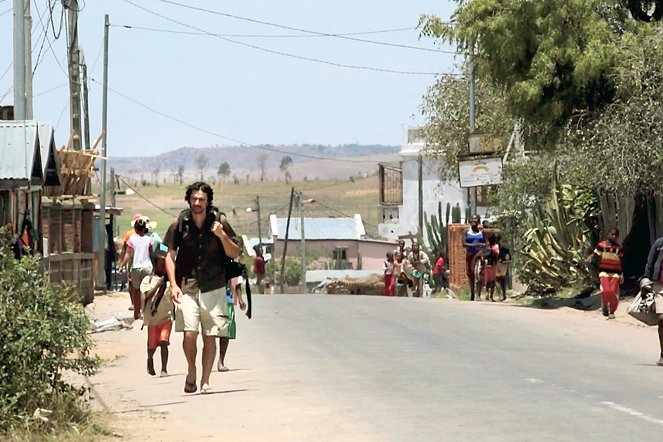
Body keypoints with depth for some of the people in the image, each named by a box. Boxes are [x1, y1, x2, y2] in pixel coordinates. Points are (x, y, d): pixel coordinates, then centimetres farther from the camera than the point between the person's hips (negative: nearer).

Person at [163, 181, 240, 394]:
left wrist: (222, 236, -12)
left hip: (213, 288, 1)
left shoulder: (219, 223, 3)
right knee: (189, 334, -14)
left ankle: (205, 381, 12)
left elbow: (235, 253, 6)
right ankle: (191, 371, 11)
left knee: (210, 337, 2)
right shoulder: (179, 226, 2)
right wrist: (173, 285, -5)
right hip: (187, 287, -1)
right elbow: (170, 256, 6)